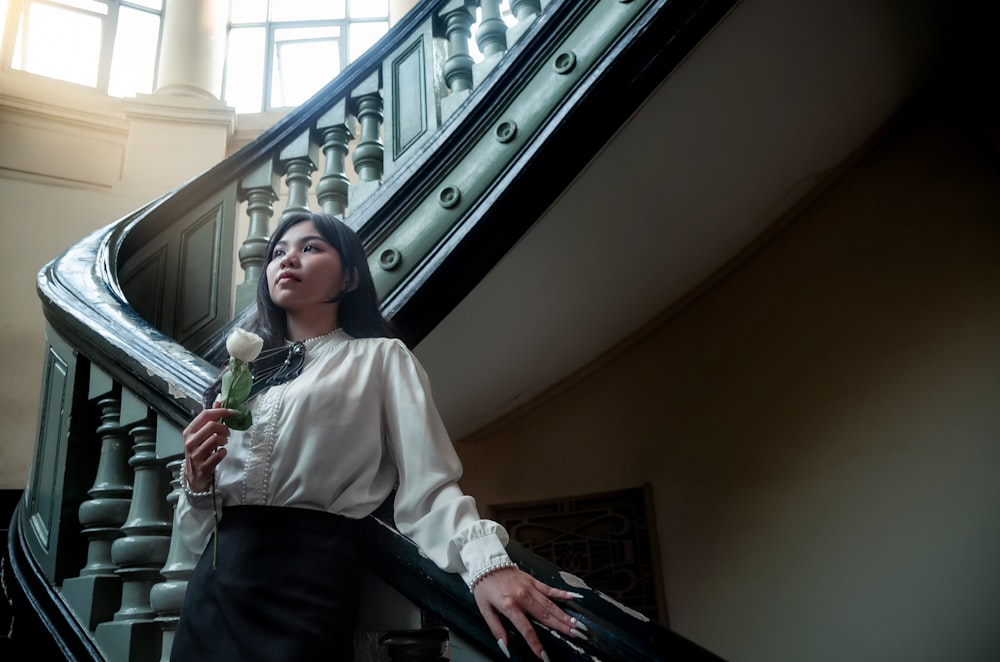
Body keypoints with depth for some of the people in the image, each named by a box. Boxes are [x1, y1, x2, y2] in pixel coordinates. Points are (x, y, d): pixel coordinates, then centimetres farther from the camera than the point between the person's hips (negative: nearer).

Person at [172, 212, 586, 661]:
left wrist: (486, 560, -25)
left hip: (310, 574, -5)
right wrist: (197, 480, -5)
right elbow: (196, 531, 17)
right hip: (214, 580, 6)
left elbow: (426, 480, -8)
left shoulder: (380, 357, 4)